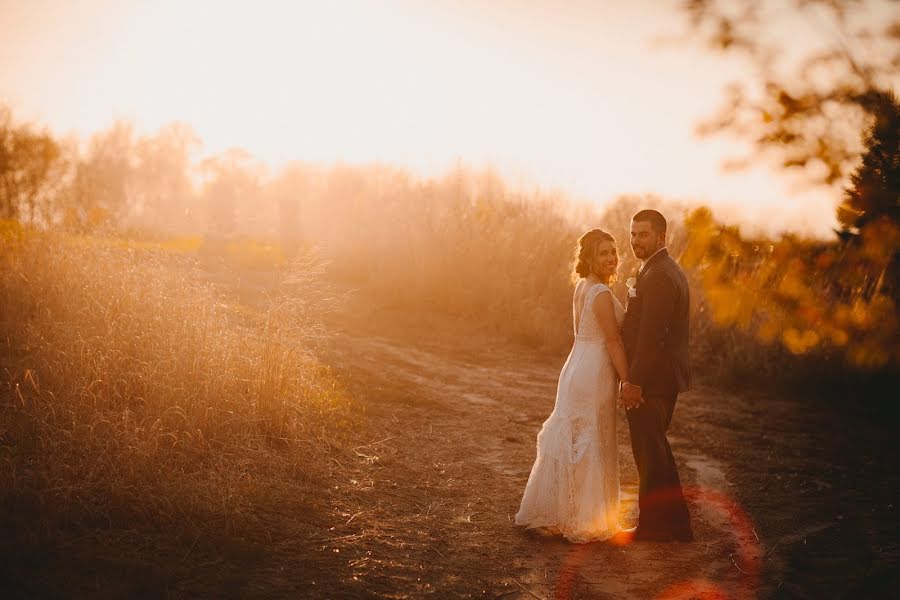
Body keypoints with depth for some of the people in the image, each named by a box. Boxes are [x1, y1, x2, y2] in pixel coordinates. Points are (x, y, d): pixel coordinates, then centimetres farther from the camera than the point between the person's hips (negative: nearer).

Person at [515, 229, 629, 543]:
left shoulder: (582, 287, 10)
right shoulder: (601, 293, -17)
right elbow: (614, 341, -18)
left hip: (577, 368, 9)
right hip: (596, 374, -9)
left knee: (570, 441, 15)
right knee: (591, 446, 1)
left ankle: (553, 512, 25)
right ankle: (582, 521, 11)